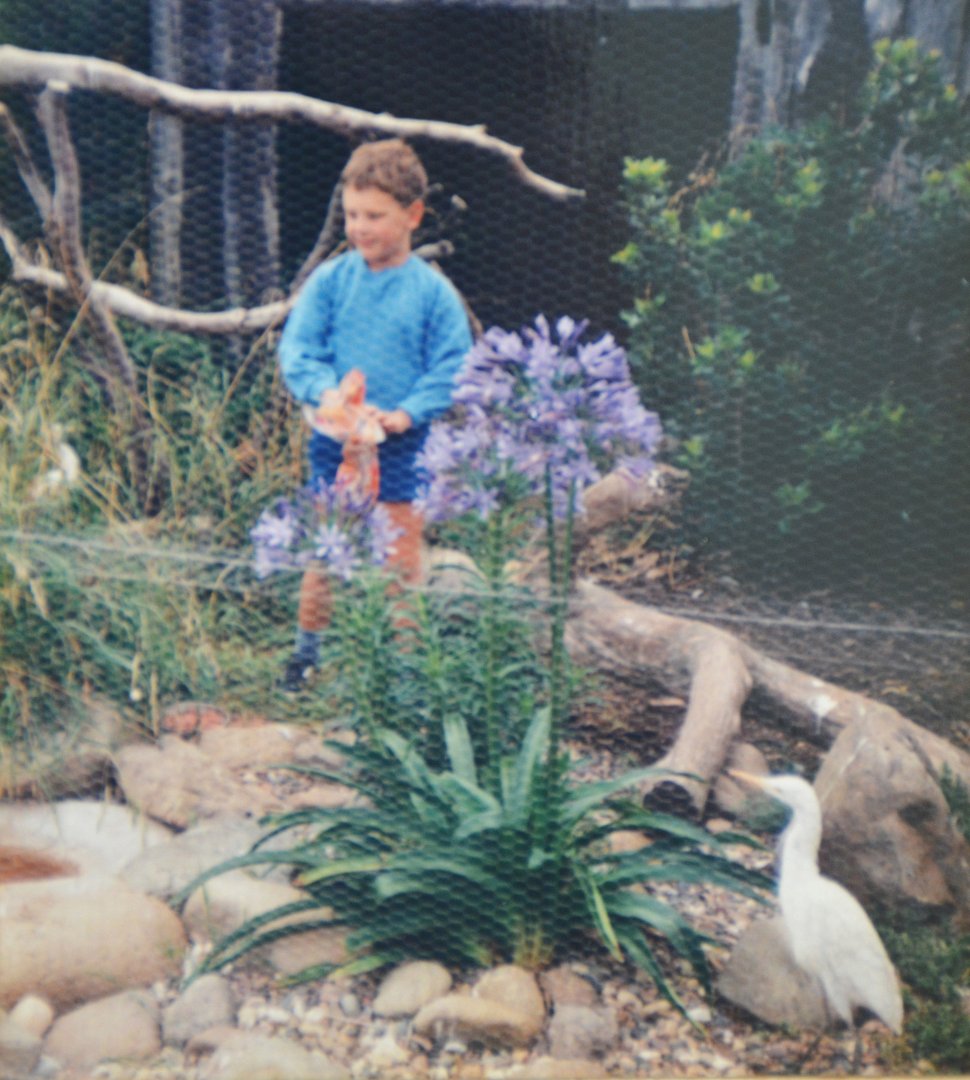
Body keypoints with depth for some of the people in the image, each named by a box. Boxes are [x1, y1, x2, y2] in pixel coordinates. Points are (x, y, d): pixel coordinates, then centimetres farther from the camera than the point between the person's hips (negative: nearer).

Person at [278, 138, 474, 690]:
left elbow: (451, 369, -6)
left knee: (401, 554, 7)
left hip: (404, 445, -1)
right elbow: (297, 348, -4)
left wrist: (407, 413, -19)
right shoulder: (329, 280, -1)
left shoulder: (434, 292, -5)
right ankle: (307, 649, 27)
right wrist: (325, 392, -21)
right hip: (334, 439, 2)